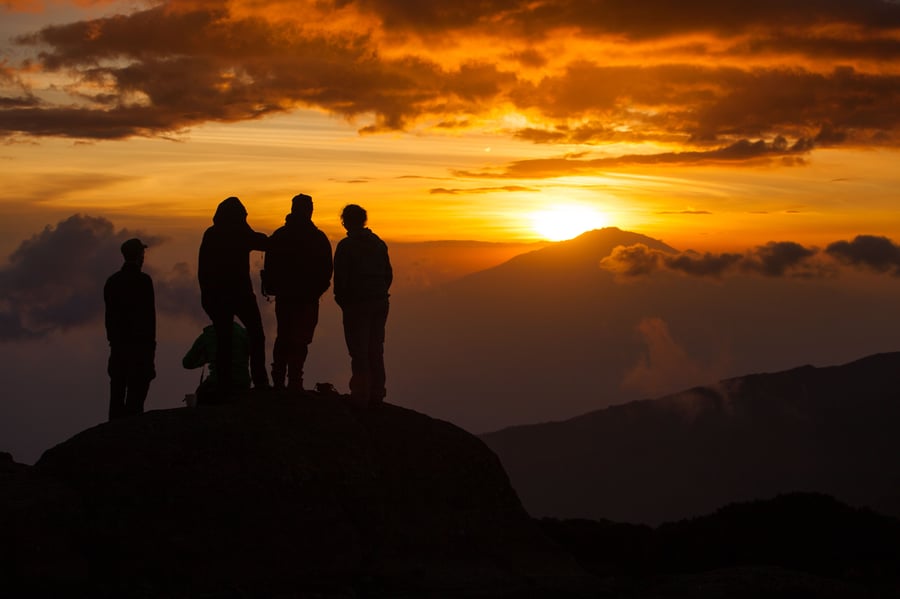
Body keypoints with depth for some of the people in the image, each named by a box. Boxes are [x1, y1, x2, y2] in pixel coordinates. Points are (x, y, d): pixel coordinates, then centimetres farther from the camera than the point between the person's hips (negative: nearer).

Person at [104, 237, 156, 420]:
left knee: (117, 390, 10)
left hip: (119, 343, 6)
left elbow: (110, 315, 10)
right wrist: (151, 343, -5)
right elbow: (149, 313, -12)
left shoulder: (112, 281, 8)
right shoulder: (143, 280, -11)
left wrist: (113, 339, 16)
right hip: (140, 343, -6)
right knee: (137, 389, -4)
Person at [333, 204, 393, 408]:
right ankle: (376, 395, 15)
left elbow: (340, 277, -12)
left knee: (359, 352, -2)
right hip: (379, 303, 6)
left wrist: (341, 299, 3)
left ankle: (361, 396, -3)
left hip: (356, 304, -6)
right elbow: (388, 274, 12)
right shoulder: (379, 244, 9)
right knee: (375, 351, 12)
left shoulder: (346, 246, -10)